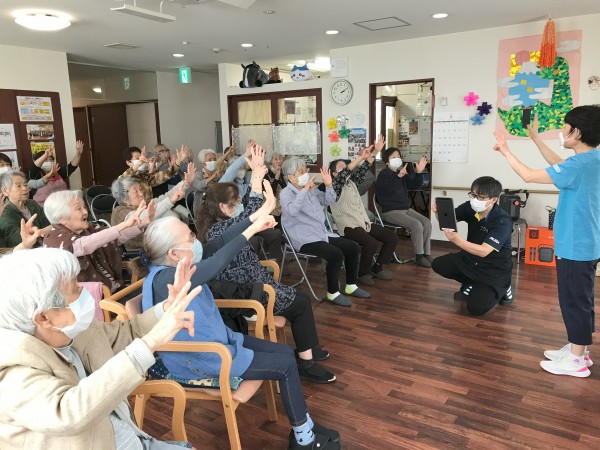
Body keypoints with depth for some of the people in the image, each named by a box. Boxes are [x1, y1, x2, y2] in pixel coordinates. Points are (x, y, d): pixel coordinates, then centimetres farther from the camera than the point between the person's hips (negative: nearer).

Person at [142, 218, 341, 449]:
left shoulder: (175, 265, -4)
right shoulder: (165, 280, -30)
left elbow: (216, 244, -5)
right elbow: (216, 263, -38)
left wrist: (253, 218, -13)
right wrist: (252, 229, -33)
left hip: (217, 341, 9)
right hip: (203, 361, -9)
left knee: (285, 352, 8)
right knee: (285, 365, -5)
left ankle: (304, 425, 22)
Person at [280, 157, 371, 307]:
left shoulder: (312, 189, 14)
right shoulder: (286, 193, -8)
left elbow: (329, 201, 19)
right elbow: (292, 210, -29)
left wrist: (329, 185, 2)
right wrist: (305, 190, -31)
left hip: (322, 234, 8)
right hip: (305, 240, -8)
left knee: (353, 247, 1)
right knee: (336, 254, -28)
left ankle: (351, 286, 14)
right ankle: (332, 293, -11)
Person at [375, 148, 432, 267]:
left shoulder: (403, 174, 16)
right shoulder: (383, 174, -7)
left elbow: (414, 185, 12)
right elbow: (388, 189, -26)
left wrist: (419, 172, -2)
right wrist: (399, 176, -36)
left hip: (406, 209, 8)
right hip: (391, 212, -8)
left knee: (427, 222, -11)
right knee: (417, 225, -25)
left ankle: (427, 254, -5)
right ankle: (419, 257, -12)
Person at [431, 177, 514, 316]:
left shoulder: (503, 222, -29)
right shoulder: (470, 207, -13)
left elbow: (483, 251, -37)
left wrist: (457, 240, -51)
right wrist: (439, 212, -33)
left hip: (495, 270, -6)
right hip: (471, 259, 6)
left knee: (476, 308, -19)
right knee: (438, 265, -6)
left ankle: (503, 288, 12)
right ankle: (471, 285, 16)